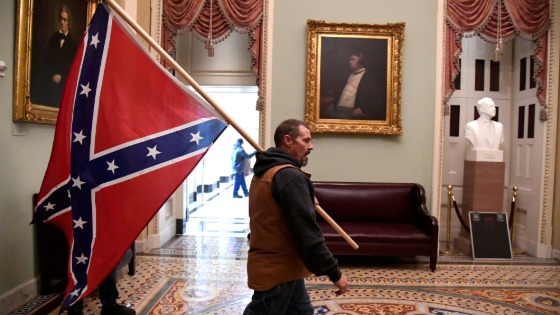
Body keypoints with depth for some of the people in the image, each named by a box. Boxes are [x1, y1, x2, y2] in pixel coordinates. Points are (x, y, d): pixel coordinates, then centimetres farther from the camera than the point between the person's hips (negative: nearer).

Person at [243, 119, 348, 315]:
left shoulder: (264, 173, 11)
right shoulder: (290, 176, -22)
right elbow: (306, 231, -26)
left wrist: (308, 201, 21)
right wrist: (334, 272, -20)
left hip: (270, 264, 10)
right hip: (277, 271, -10)